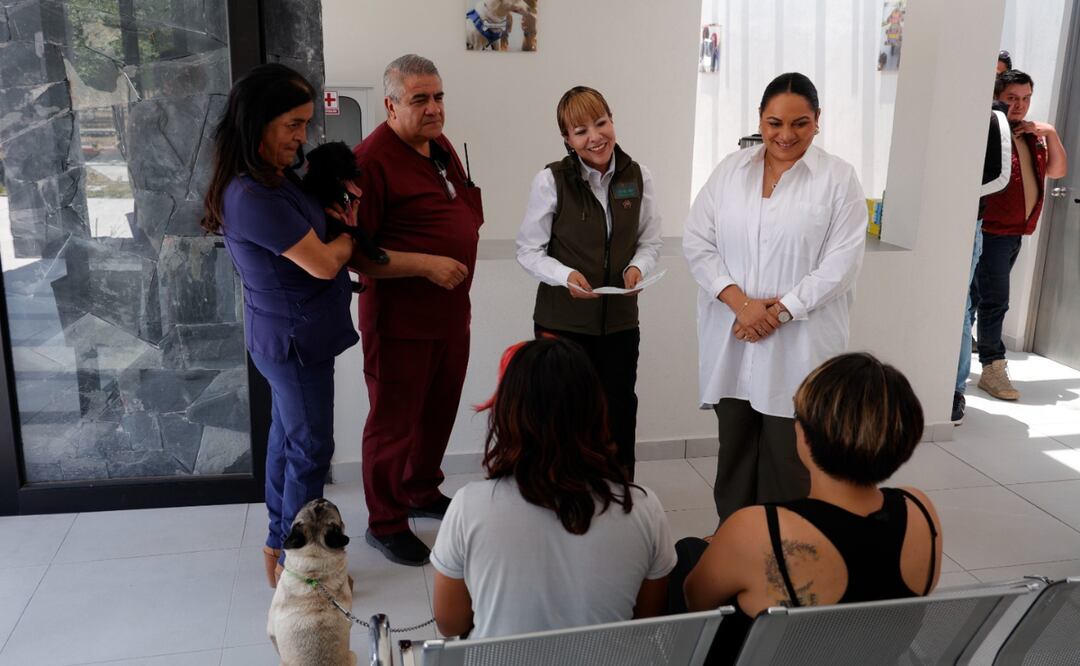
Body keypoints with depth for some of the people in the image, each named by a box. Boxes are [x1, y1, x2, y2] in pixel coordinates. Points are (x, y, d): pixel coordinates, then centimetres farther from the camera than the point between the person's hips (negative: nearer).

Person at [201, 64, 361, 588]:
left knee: (287, 437, 19)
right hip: (296, 339, -10)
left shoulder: (277, 177, 4)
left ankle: (279, 545, 36)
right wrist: (351, 230, -5)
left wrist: (334, 215, -9)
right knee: (311, 449, 3)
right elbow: (324, 263, -24)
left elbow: (311, 224, 12)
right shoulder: (254, 198, -27)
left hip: (289, 334, 10)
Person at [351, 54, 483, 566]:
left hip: (451, 312, 8)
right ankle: (385, 524, 22)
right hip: (400, 319, -8)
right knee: (394, 422, 5)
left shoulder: (441, 146, 8)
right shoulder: (373, 159, -19)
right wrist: (426, 265, -25)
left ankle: (421, 493, 41)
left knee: (439, 411, 20)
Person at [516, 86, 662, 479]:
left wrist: (638, 267, -11)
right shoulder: (551, 181, -10)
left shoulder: (638, 178, 0)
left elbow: (651, 241, 10)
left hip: (620, 321, 3)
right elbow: (528, 250, -5)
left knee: (620, 416, 13)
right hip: (562, 322, -3)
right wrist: (566, 276, -22)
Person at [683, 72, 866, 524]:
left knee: (788, 453, 2)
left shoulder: (838, 178, -2)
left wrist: (778, 312, -14)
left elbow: (841, 262, -8)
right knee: (734, 449, 13)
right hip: (731, 340, 3)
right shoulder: (730, 170, 7)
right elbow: (697, 242, 1)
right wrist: (740, 303, -11)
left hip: (799, 344, -3)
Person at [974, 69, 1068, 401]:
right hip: (992, 229, -9)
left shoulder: (1030, 135, 16)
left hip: (1016, 231, 9)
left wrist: (1050, 134, 2)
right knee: (995, 299, -8)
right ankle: (993, 367, -2)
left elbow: (1058, 171, 13)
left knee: (988, 296, 15)